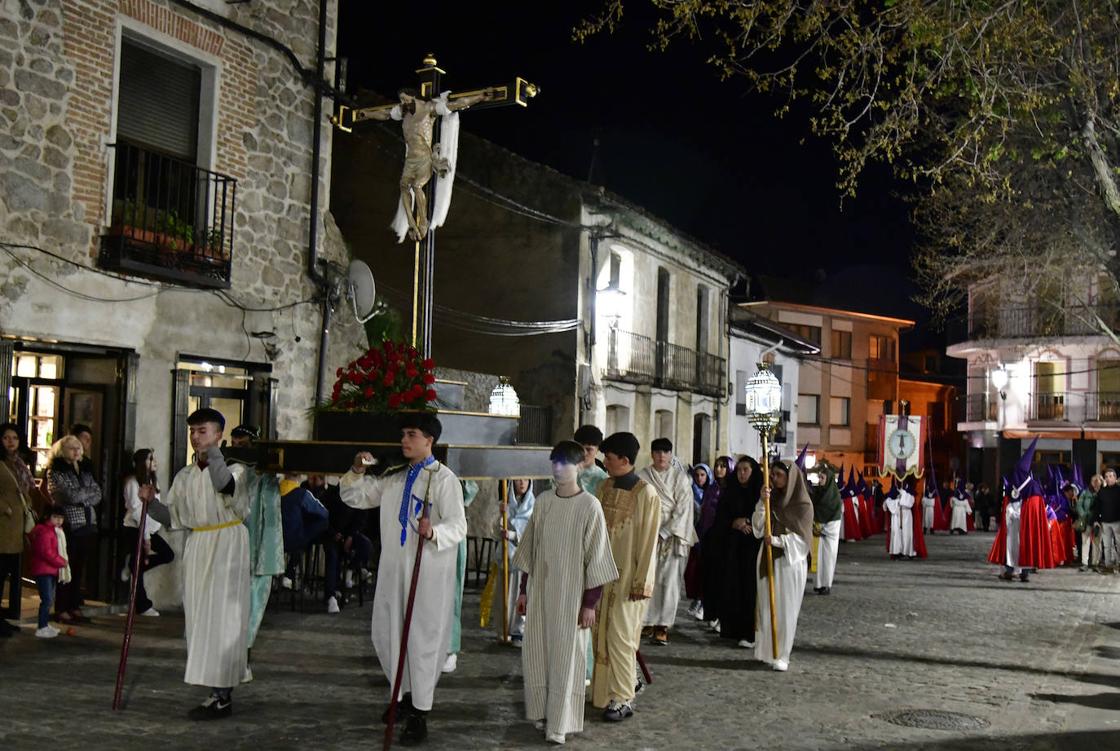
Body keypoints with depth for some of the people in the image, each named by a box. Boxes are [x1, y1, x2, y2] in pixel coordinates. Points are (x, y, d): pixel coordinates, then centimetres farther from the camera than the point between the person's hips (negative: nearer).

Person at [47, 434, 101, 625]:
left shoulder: (85, 471, 17)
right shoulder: (55, 472, -1)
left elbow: (98, 496, 7)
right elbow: (71, 496, -14)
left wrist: (80, 497, -9)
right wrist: (89, 492, 1)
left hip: (89, 525, 5)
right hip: (69, 527, -5)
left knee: (80, 569, 7)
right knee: (67, 568, -4)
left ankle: (75, 608, 14)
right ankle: (61, 610, 4)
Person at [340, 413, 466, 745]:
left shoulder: (444, 478, -10)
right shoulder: (392, 477, 12)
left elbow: (458, 525, -17)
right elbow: (355, 497, 16)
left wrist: (433, 532, -38)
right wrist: (357, 472, -2)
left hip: (429, 572, -7)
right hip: (393, 568, 7)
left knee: (422, 639, 0)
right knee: (385, 634, 14)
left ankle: (419, 714, 11)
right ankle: (405, 694, 36)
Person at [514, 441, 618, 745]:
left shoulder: (590, 506, -12)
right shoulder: (543, 501, 3)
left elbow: (596, 558, -10)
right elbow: (530, 549, 10)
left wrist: (590, 603, -11)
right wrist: (523, 589, 10)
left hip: (571, 593, -5)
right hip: (540, 589, 5)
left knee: (565, 656, 3)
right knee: (536, 652, 11)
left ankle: (559, 723, 14)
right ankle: (542, 709, 29)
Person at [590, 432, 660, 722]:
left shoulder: (646, 494, -15)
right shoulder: (605, 487, 4)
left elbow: (648, 542, -13)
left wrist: (641, 582, -14)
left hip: (627, 577, -6)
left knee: (620, 637, -1)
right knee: (602, 635, 11)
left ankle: (622, 700, 11)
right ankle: (604, 692, 24)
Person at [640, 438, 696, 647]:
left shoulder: (680, 477, 1)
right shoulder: (642, 477, 4)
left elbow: (683, 509, -4)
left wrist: (664, 532, -10)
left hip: (672, 536, -1)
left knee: (669, 581, -4)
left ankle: (663, 626, 0)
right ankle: (648, 622, 11)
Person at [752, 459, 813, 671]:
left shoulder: (803, 505, -6)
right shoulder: (772, 498, 9)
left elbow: (802, 537, -9)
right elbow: (758, 526, 0)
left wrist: (777, 540, -20)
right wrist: (762, 503, -13)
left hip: (790, 562, -5)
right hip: (768, 559, 5)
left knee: (785, 608, -1)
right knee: (766, 606, 7)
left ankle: (781, 655, 4)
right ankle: (766, 651, 16)